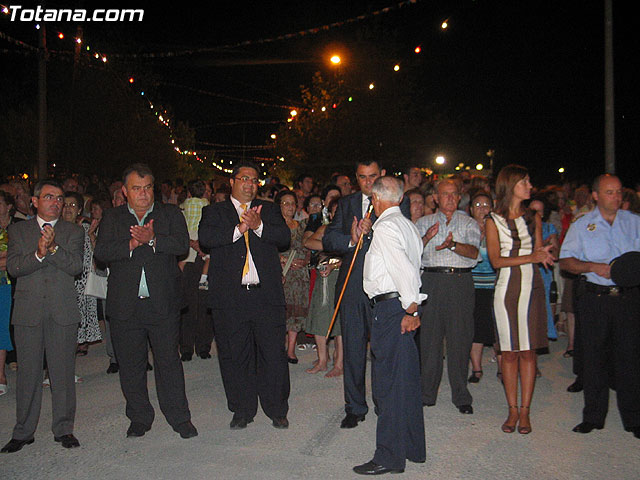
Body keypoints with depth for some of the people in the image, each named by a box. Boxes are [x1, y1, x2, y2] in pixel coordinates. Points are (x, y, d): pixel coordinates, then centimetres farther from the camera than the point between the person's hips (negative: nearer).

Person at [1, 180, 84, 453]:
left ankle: (63, 428, 16)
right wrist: (38, 254, -19)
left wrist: (53, 247, -19)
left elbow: (76, 266, -5)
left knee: (63, 371, 4)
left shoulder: (73, 233, 10)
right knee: (28, 372, 6)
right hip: (28, 311, 0)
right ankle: (23, 432, 19)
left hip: (63, 311, 0)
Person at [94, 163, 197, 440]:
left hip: (163, 303, -1)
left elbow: (182, 245, -8)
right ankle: (139, 418, 27)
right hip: (125, 305, 2)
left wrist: (152, 239, -22)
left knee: (169, 361, 2)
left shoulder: (170, 214, 8)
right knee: (131, 365, 10)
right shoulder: (112, 218, 10)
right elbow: (101, 252, -4)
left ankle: (179, 418, 15)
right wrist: (131, 244, -19)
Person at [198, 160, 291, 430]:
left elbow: (285, 238, 0)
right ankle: (242, 411, 25)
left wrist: (259, 226, -16)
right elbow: (205, 238, -8)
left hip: (266, 295, 1)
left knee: (274, 354, 2)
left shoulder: (269, 210, 15)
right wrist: (239, 229, -18)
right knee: (234, 355, 8)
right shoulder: (214, 211, 11)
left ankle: (277, 410, 19)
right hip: (230, 296, 0)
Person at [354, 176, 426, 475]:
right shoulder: (408, 225, 15)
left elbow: (404, 269, -21)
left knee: (389, 382, -3)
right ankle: (413, 448, 28)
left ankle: (389, 457, 6)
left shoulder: (385, 227, -12)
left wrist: (411, 309, -16)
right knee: (406, 379, 16)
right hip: (404, 306, 10)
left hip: (391, 307, -10)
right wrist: (412, 308, 13)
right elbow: (411, 267, 13)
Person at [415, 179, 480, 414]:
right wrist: (426, 238, -14)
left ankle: (461, 396, 11)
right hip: (432, 282, 1)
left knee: (460, 339, 0)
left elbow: (474, 252, -4)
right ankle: (427, 393, 12)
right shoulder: (424, 222, 16)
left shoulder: (469, 223, 13)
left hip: (461, 282, 0)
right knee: (429, 337, 1)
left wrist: (452, 244, -22)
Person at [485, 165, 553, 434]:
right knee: (509, 352, 2)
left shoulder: (533, 218, 12)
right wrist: (531, 257, -17)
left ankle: (525, 411, 11)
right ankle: (512, 410, 13)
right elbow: (496, 260, -7)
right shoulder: (494, 221, 2)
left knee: (528, 351, 3)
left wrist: (541, 256, -12)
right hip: (506, 288, -2)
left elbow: (540, 254, 12)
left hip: (531, 286, 2)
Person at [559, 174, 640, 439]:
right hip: (594, 296, 0)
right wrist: (594, 266, -14)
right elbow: (565, 261, 2)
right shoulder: (581, 225, 6)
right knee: (594, 356, 4)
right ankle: (593, 416, 16)